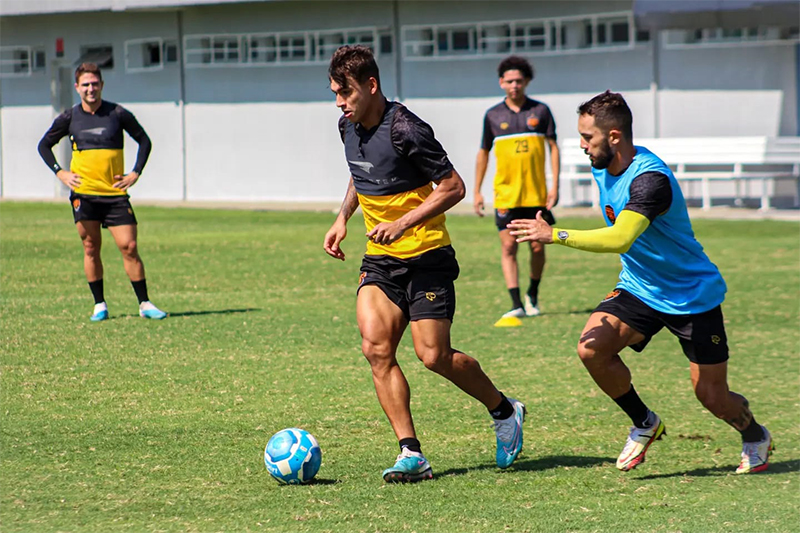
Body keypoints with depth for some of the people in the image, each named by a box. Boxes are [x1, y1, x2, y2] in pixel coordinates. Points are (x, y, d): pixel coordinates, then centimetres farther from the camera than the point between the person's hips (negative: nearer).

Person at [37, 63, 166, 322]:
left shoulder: (118, 114, 0)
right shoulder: (69, 118, 3)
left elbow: (144, 140, 11)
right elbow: (44, 145, 16)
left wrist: (135, 173, 1)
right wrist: (59, 172, 3)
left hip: (115, 193, -1)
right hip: (83, 193, 1)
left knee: (129, 247, -6)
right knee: (91, 248, 1)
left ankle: (144, 304, 1)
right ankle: (99, 305, 10)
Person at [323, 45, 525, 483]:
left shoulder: (405, 131, -20)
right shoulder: (348, 127, 5)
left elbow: (453, 187, -16)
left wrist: (403, 224, -23)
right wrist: (343, 218, 12)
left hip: (426, 254, -6)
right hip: (380, 258, 7)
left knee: (434, 355, -8)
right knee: (376, 348, -13)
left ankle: (504, 411, 20)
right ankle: (411, 453, -11)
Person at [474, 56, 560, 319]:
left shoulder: (540, 111, 3)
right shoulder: (493, 115, 5)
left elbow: (553, 147, 5)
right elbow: (483, 152, 13)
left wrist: (555, 185, -4)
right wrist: (477, 191, 10)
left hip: (536, 195, 0)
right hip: (505, 195, 0)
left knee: (538, 248, 4)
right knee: (508, 247, -8)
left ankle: (533, 295, 26)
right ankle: (516, 304, -8)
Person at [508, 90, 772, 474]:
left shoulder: (650, 179, -30)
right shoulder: (602, 167, -1)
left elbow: (620, 239, -44)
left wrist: (554, 235, -44)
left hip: (692, 295, -7)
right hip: (638, 288, 7)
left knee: (711, 397, -1)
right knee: (592, 348, -19)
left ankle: (755, 437, 33)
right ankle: (644, 424, 3)